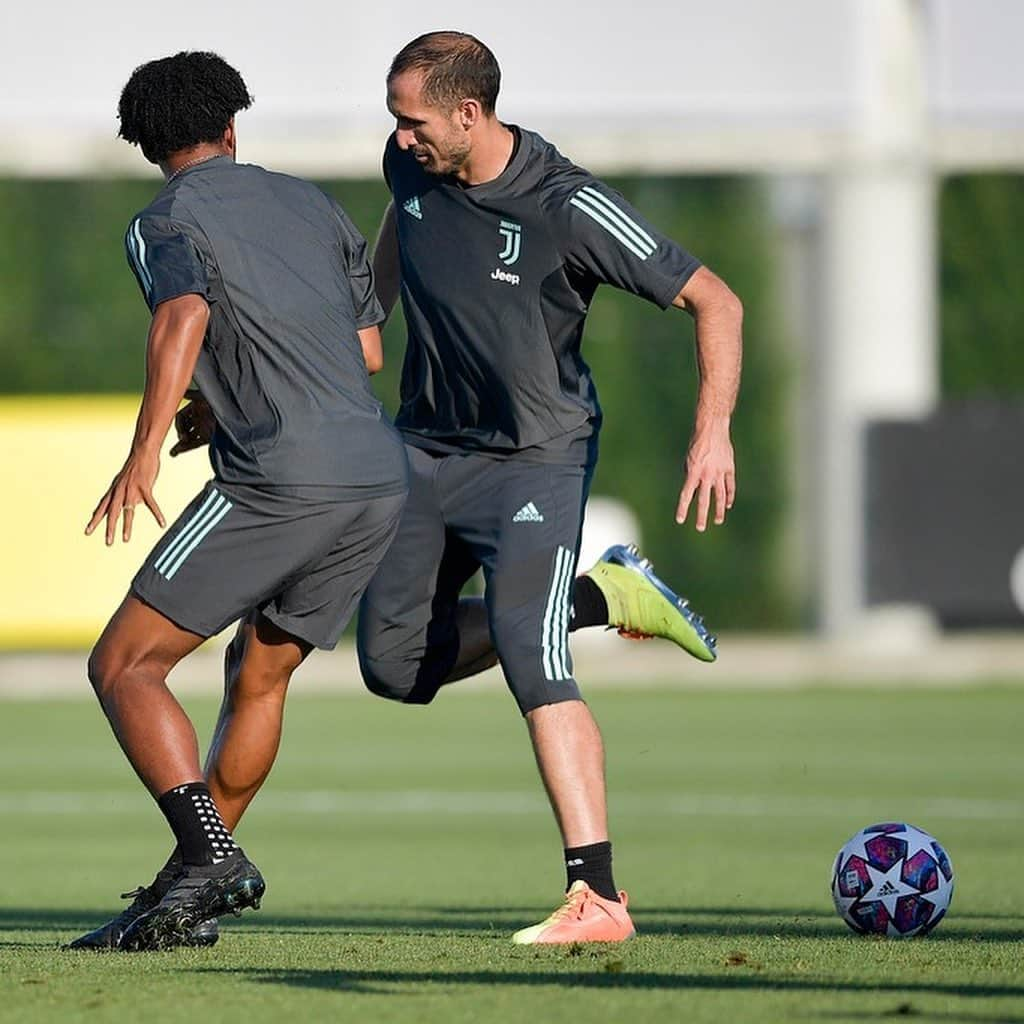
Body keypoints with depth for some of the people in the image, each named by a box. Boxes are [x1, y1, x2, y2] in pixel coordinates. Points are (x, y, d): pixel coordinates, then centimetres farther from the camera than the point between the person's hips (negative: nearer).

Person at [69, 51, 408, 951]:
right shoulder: (308, 203, 21)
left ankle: (207, 852, -20)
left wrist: (145, 453, -29)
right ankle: (198, 890, 26)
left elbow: (184, 317, -20)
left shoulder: (166, 223, 2)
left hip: (283, 480, -7)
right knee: (260, 675, 24)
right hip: (381, 475, 7)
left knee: (123, 667, -2)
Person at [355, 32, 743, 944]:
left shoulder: (568, 208, -23)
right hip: (427, 450, 7)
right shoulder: (411, 167, -6)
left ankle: (597, 897, -27)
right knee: (394, 664, 9)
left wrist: (714, 430, -30)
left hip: (537, 458, -7)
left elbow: (715, 302, -18)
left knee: (529, 660, -24)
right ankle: (596, 597, 26)